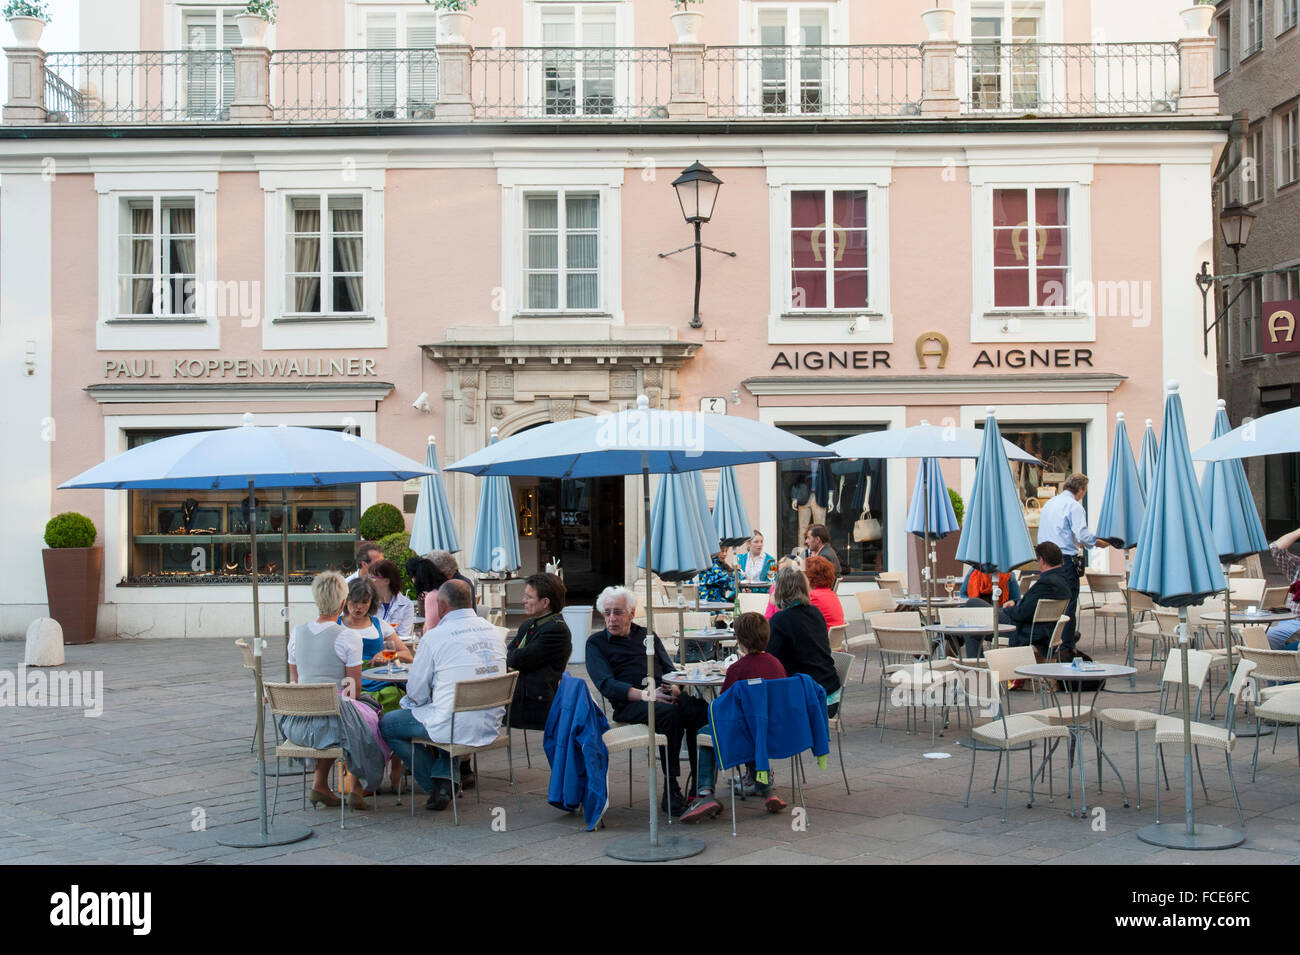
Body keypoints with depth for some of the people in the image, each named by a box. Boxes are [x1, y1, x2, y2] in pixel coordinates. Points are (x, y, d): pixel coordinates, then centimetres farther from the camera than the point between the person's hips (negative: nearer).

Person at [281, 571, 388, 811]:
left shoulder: (297, 632, 3)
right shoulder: (348, 636, -12)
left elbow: (295, 679, 13)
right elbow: (354, 687, -6)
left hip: (298, 722, 5)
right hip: (335, 715, -5)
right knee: (369, 719, 24)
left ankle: (320, 783, 26)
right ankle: (355, 786, 26)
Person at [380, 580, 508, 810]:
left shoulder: (434, 639, -13)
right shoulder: (493, 631, 5)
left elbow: (416, 694, -5)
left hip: (458, 729, -6)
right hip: (492, 724, 7)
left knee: (387, 724, 13)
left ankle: (435, 787, 15)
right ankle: (444, 779, 19)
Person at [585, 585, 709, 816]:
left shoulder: (647, 635, 27)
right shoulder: (596, 643, 14)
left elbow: (669, 669, 22)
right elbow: (606, 684, -2)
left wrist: (674, 689, -4)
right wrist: (644, 694, -17)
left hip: (663, 695, 4)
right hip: (628, 704, -4)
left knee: (700, 710, -29)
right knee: (669, 714, -36)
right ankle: (671, 790, -31)